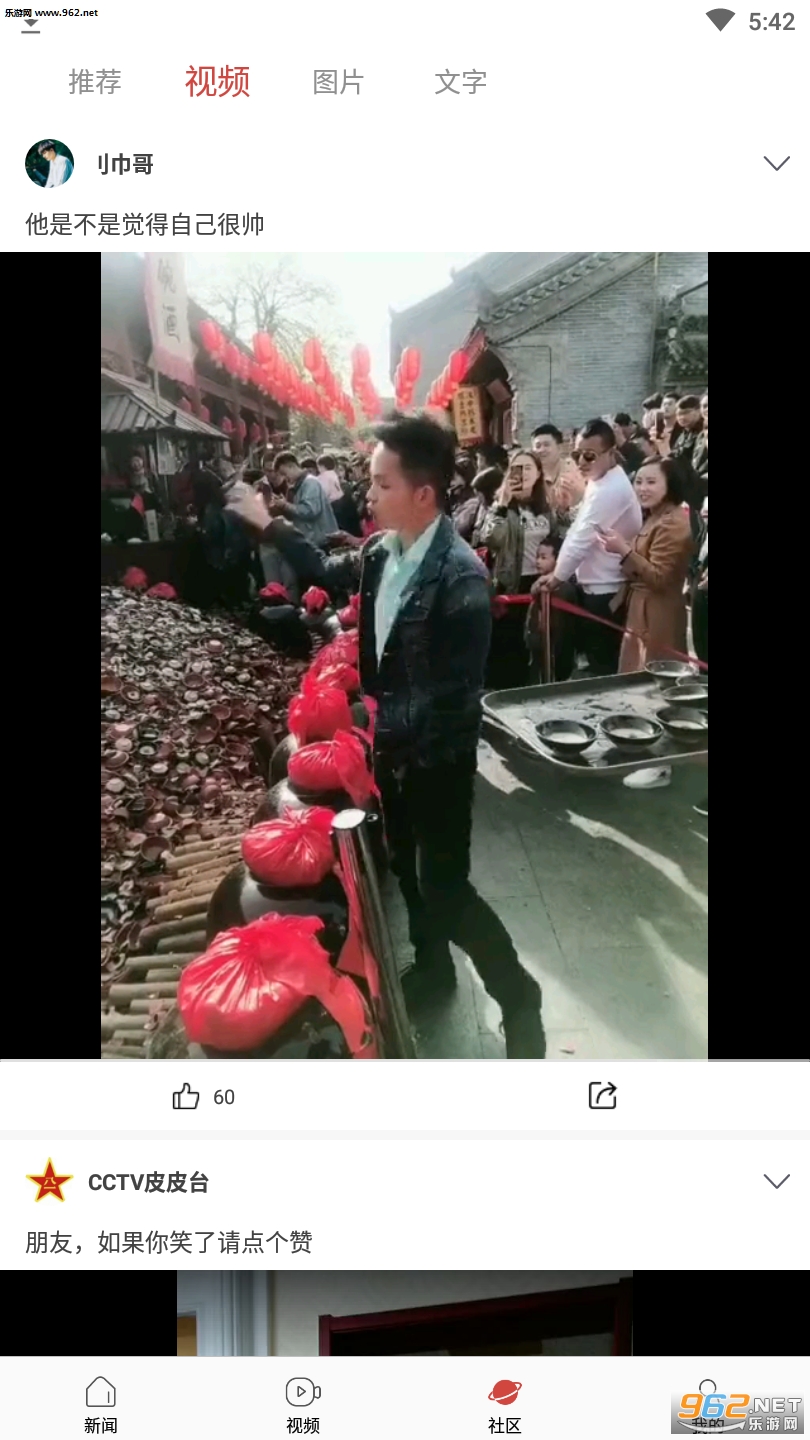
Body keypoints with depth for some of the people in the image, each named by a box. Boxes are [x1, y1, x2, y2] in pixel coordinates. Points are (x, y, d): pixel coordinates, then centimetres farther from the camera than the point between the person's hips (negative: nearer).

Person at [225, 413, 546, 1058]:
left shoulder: (460, 578, -27)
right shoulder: (383, 551, -5)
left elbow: (455, 698, -27)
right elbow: (329, 570, 19)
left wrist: (380, 730, -26)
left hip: (437, 757, -7)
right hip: (393, 743, 8)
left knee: (444, 887, -1)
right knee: (405, 866, 22)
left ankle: (516, 993, 19)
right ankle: (432, 966, 44)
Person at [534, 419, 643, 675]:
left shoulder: (610, 489, -22)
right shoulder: (603, 481, 11)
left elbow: (582, 538, -22)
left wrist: (557, 576, -11)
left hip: (605, 591, -10)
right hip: (599, 586, 10)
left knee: (603, 664, -1)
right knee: (598, 658, 17)